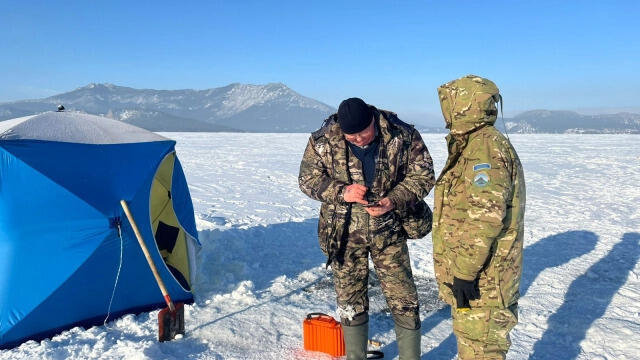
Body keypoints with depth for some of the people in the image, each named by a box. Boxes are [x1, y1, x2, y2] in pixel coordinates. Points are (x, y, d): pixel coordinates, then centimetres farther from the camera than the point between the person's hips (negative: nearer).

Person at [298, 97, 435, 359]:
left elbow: (423, 174, -6)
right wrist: (342, 192, -23)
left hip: (389, 230, 0)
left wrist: (394, 200, -23)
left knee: (403, 300, 5)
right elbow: (308, 179, -5)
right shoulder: (323, 140, -12)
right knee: (350, 301, 13)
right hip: (344, 232, 1)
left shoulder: (402, 136, -13)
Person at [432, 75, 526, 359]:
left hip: (481, 279, -10)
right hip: (467, 271, 11)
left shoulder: (485, 148, -20)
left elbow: (485, 218, -28)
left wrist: (465, 272, -25)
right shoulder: (473, 145, 14)